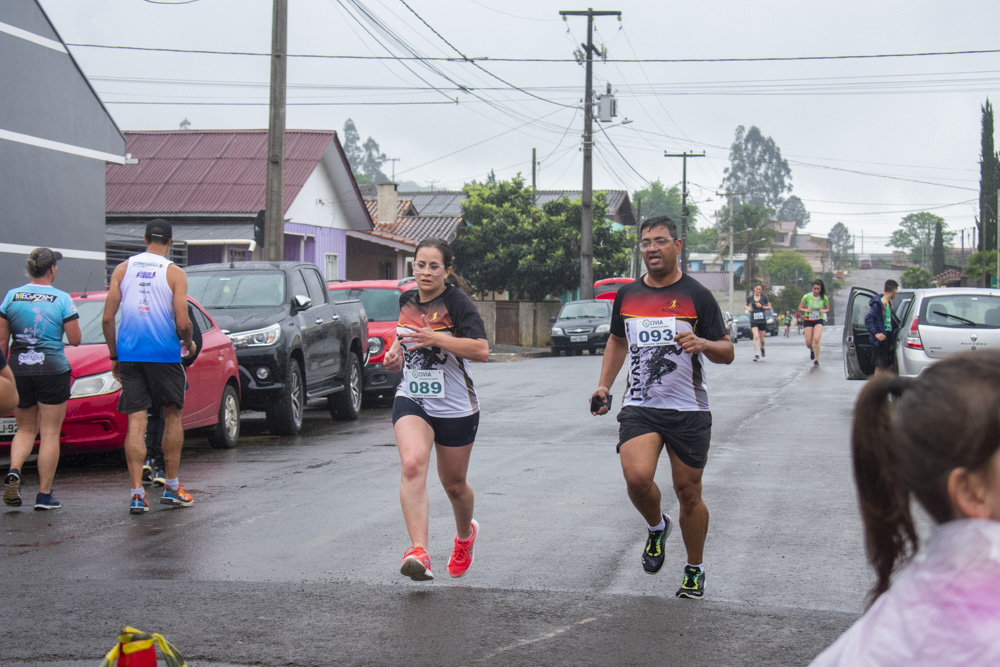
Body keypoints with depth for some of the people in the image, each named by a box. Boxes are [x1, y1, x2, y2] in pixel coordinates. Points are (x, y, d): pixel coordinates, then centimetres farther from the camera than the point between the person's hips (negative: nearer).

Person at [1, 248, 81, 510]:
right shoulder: (62, 299, -6)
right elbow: (75, 339, -5)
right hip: (52, 370, -3)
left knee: (25, 429, 18)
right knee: (50, 433, 4)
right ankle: (44, 495, 4)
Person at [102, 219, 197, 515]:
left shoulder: (123, 269, 6)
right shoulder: (174, 273, -3)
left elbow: (107, 318, 2)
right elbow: (182, 322, -10)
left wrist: (114, 356, 12)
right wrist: (189, 344, 11)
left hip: (128, 354, 2)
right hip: (164, 354, -2)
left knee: (135, 421, 1)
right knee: (172, 416, 13)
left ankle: (137, 493, -5)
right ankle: (171, 488, 16)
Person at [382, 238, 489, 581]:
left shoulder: (457, 303, -12)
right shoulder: (407, 300, 6)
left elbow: (481, 349, -25)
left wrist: (436, 338, -31)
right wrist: (396, 354, 5)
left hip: (456, 408, -3)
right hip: (412, 401, 3)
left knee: (453, 484, 14)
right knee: (412, 465, -25)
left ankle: (466, 533, 48)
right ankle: (419, 552, -34)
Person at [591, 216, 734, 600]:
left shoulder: (696, 295, -2)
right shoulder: (627, 295, 9)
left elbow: (726, 353, -1)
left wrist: (703, 344, -23)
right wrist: (604, 385, 14)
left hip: (688, 410, -2)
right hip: (639, 406, 2)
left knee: (689, 493, 4)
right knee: (637, 477, -21)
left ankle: (695, 570, 25)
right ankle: (657, 527, 11)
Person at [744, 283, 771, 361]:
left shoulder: (764, 297, 0)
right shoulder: (750, 297, 4)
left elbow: (769, 307, 5)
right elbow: (745, 305, 20)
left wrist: (761, 306, -11)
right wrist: (747, 308, -2)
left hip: (762, 320, 0)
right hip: (753, 320, 0)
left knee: (762, 338, 8)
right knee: (756, 336, -17)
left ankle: (762, 348, 42)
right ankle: (757, 355, -17)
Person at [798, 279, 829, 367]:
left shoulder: (824, 298, -3)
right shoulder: (806, 296, -6)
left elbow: (828, 309, 10)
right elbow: (800, 309, 1)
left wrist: (823, 311, -13)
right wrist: (806, 310, -20)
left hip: (818, 321, -1)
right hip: (808, 320, 1)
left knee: (816, 339, -22)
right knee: (808, 343, -1)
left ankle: (816, 360, -13)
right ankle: (812, 350, 37)